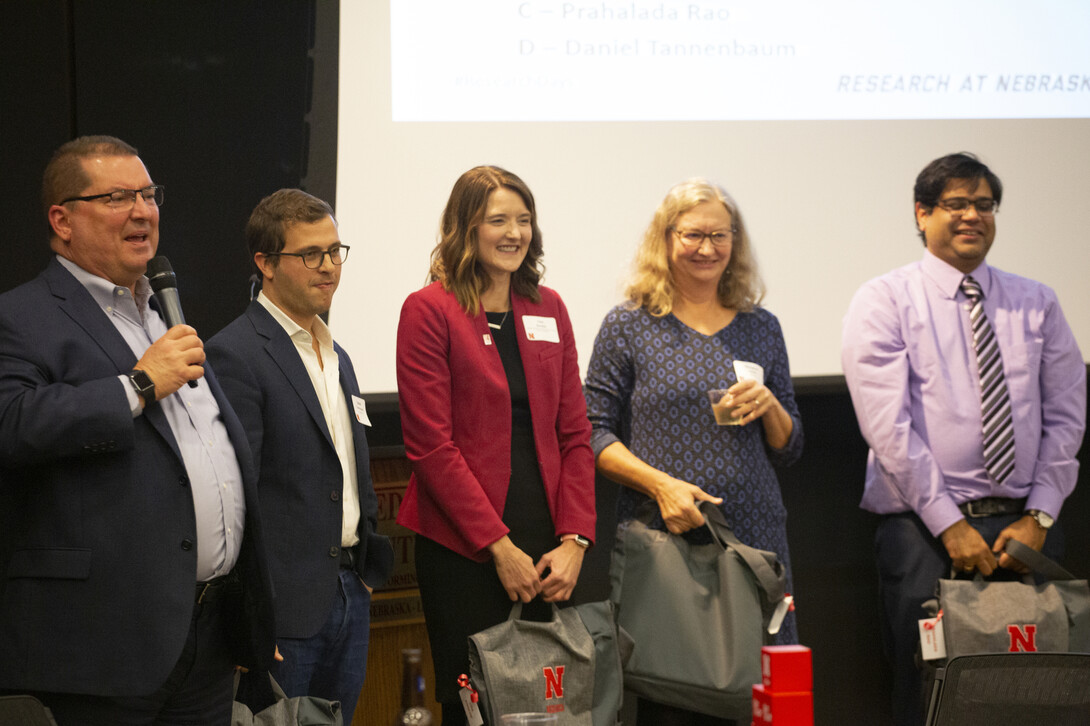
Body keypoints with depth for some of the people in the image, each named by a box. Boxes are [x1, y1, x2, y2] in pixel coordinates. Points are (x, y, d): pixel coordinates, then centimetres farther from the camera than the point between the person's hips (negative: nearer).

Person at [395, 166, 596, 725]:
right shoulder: (430, 310, -4)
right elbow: (431, 445, -10)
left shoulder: (548, 309, 12)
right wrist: (499, 545, -13)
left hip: (545, 553, 5)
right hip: (462, 548, -5)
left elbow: (574, 434, 10)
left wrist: (574, 538, -3)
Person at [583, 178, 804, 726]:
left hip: (753, 533, 3)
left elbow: (789, 449, 16)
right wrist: (660, 483, -14)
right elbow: (594, 434, 0)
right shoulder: (629, 326, 3)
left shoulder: (760, 327, 13)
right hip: (659, 537, -3)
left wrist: (769, 407, -4)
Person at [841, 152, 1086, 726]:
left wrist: (1039, 517, -4)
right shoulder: (884, 302, 0)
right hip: (923, 529, -3)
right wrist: (949, 525, -13)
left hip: (1024, 527, 3)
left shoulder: (1036, 305, 11)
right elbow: (888, 426, -8)